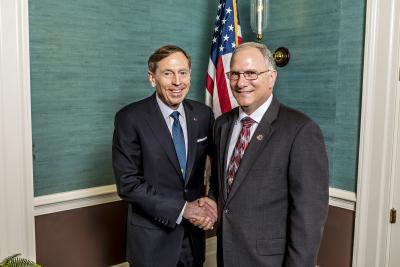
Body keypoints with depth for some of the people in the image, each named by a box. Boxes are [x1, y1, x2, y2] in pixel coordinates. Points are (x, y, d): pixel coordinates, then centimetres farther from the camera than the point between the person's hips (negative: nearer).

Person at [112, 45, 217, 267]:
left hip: (194, 234, 4)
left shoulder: (203, 114, -3)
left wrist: (212, 203, -10)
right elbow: (127, 183, -17)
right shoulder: (130, 118, -14)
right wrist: (182, 208, -18)